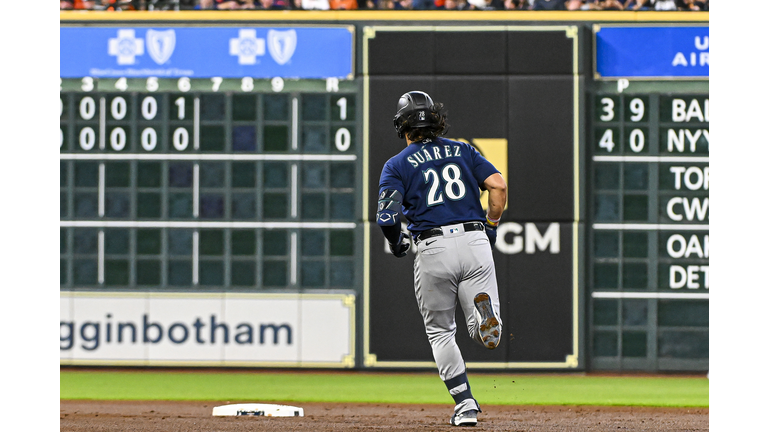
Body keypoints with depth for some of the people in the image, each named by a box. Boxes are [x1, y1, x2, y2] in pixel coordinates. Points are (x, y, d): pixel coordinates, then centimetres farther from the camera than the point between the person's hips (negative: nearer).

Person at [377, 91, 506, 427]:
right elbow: (498, 184, 2)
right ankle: (483, 308, -33)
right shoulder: (463, 151, 15)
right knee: (489, 338, 3)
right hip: (475, 241, 2)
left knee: (440, 332, 15)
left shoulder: (398, 165, 6)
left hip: (433, 249, -2)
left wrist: (396, 244, 15)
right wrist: (491, 226, 14)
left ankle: (465, 404, 3)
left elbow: (386, 216, -5)